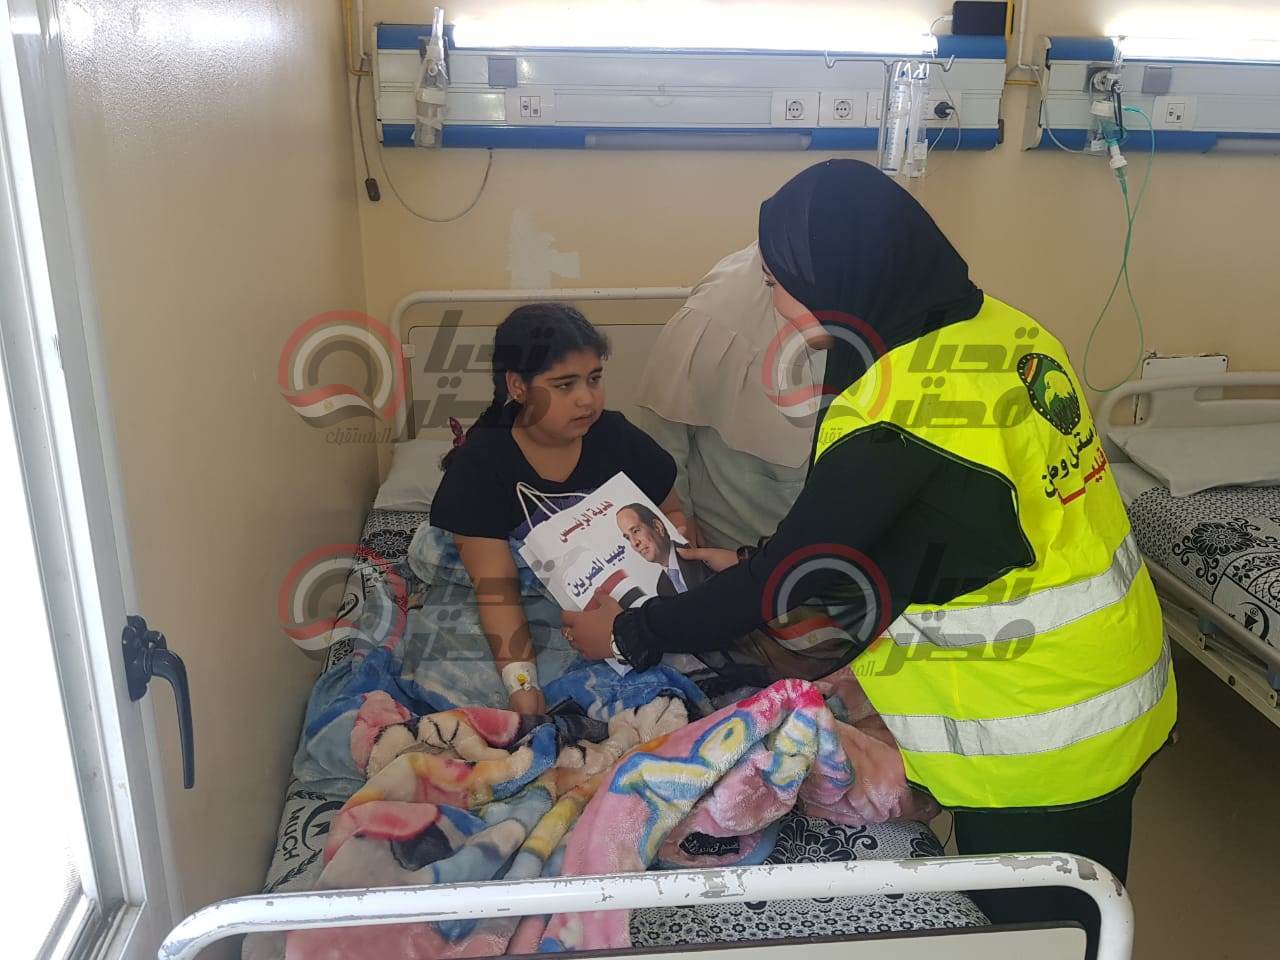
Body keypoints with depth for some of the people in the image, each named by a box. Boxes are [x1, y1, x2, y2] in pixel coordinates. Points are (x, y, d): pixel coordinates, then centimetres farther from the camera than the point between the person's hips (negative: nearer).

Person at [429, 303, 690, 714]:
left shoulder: (617, 438, -6)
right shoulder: (480, 465, -17)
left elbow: (671, 513, 9)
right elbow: (497, 589, -24)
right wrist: (523, 687, -37)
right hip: (528, 614, -3)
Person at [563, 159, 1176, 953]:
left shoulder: (896, 417, -27)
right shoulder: (1000, 332, 0)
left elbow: (793, 576, -17)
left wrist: (630, 635, -4)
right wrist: (758, 566, 12)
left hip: (1039, 732, -8)